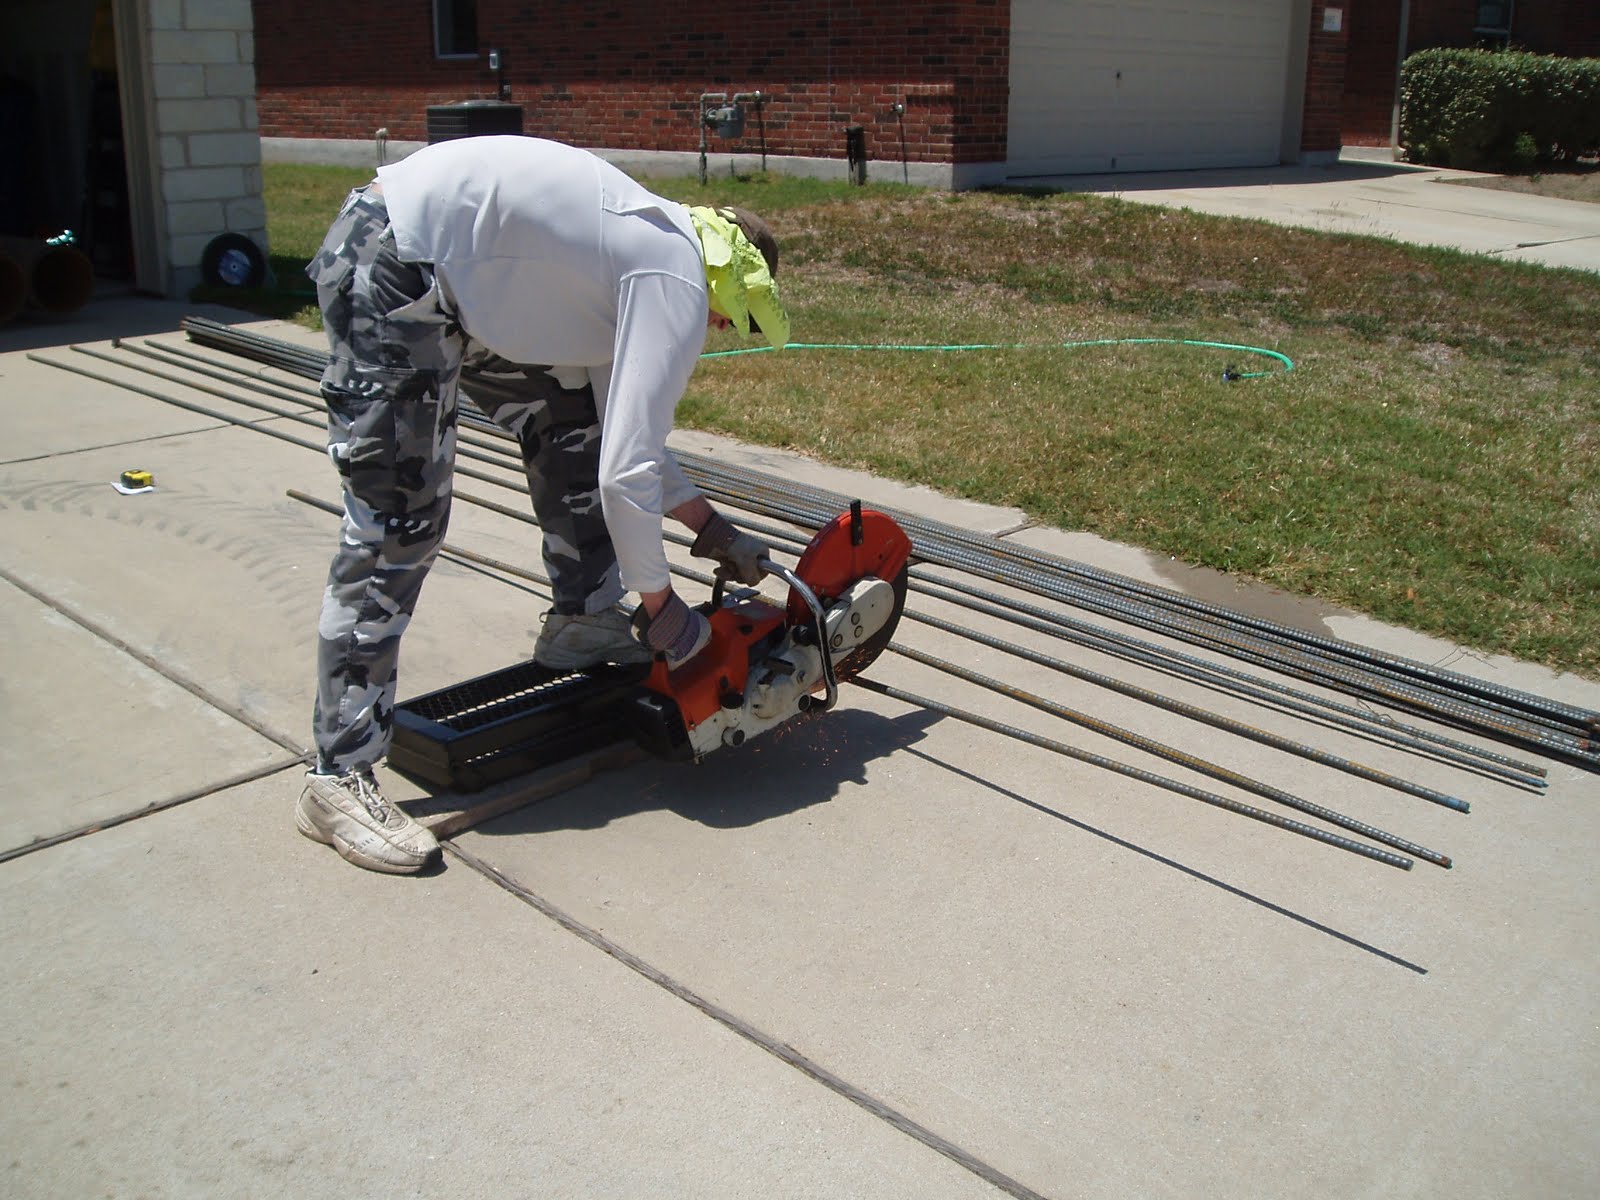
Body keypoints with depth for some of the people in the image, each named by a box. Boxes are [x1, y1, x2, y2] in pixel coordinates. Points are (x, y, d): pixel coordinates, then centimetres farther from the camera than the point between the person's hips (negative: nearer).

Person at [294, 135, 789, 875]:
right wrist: (659, 604, -3)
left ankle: (578, 627, 30)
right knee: (398, 525, -9)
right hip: (392, 268, -11)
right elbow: (627, 470, -16)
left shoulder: (645, 246, 18)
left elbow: (619, 431, 24)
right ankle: (339, 781, -1)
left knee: (571, 416, 17)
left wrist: (710, 526, 23)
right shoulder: (679, 284, -9)